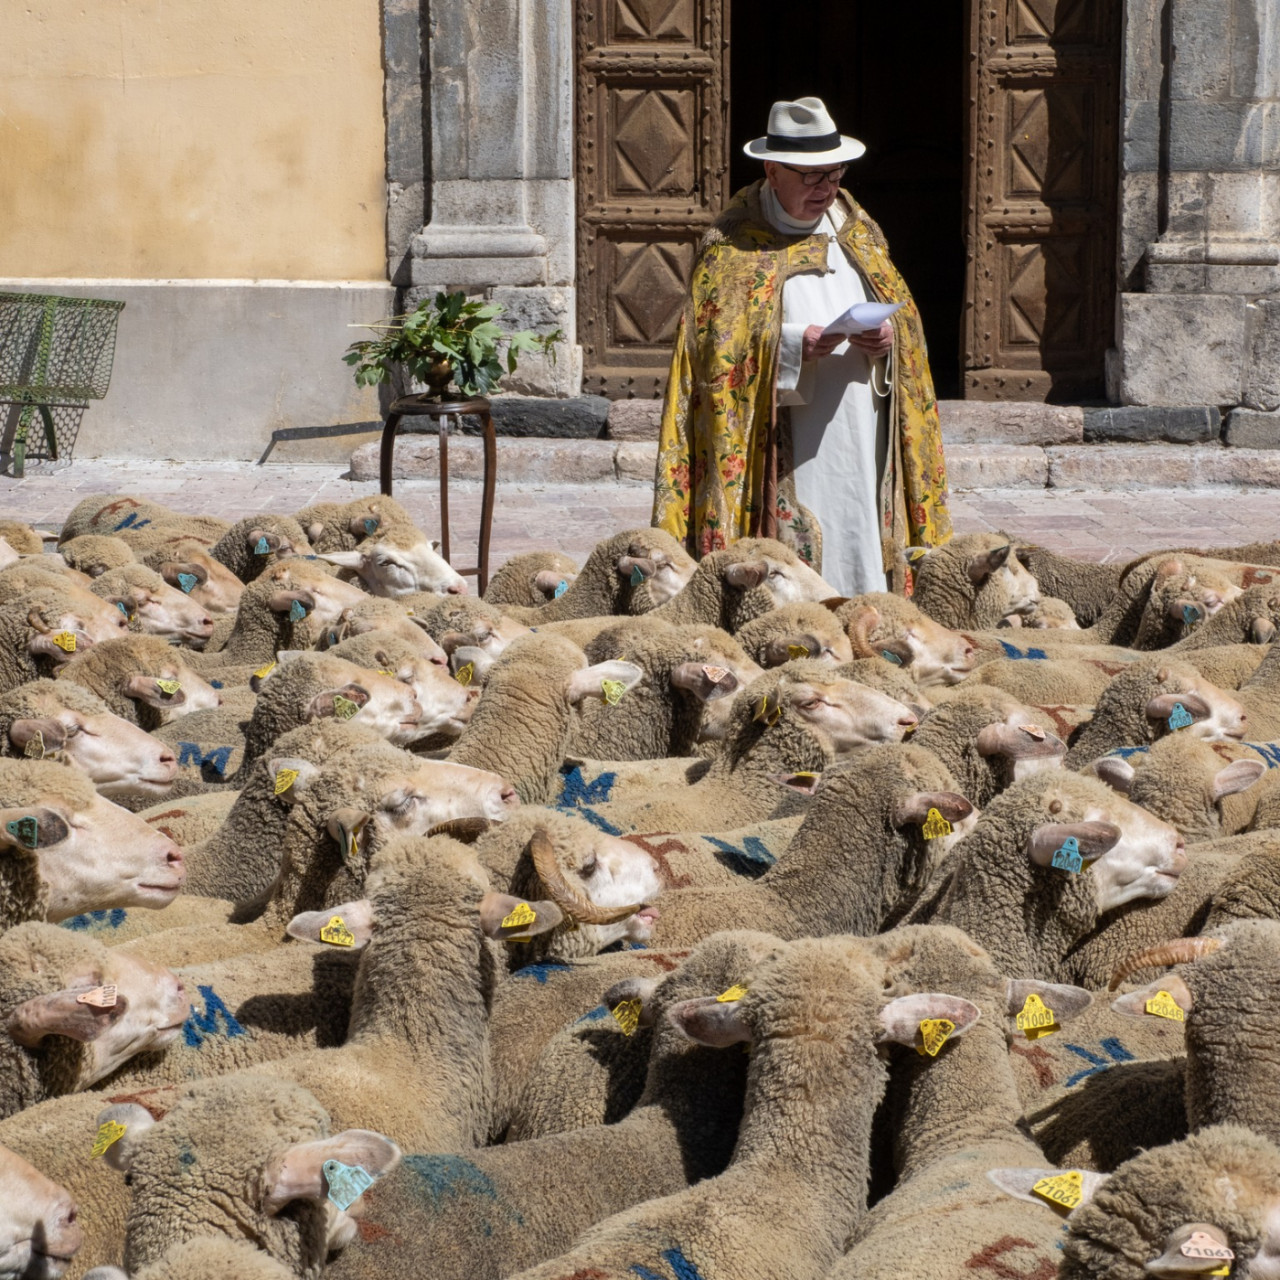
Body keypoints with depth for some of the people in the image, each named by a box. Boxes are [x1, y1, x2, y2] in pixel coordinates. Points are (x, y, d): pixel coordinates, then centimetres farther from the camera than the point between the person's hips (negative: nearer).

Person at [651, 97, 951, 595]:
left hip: (860, 440, 5)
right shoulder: (733, 244, 0)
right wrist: (791, 345, -20)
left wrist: (887, 339, -6)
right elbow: (711, 344, -7)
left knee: (863, 550, 2)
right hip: (789, 450, -5)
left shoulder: (858, 231, 16)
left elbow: (901, 316, 18)